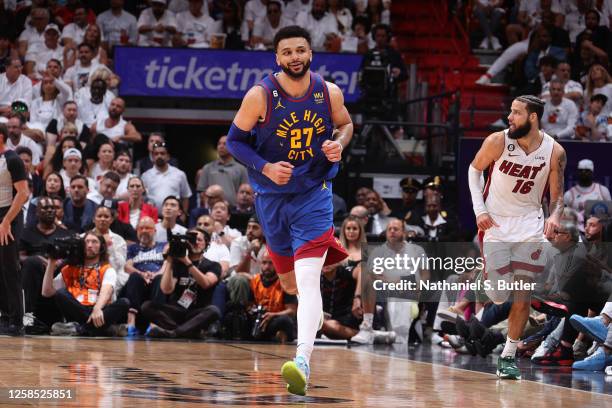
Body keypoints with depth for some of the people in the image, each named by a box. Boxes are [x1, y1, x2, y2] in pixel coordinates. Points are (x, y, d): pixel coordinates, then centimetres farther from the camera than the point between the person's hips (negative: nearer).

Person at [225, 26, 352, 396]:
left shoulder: (329, 93, -7)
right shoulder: (261, 95, -12)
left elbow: (345, 124, 13)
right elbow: (235, 140, -3)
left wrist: (339, 143, -10)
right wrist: (265, 167, -18)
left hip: (315, 194, -2)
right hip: (272, 197, 2)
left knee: (307, 281, -19)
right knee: (290, 284, 18)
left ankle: (303, 362, -28)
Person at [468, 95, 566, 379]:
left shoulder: (555, 152, -8)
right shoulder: (498, 141, -12)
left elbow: (556, 196, 3)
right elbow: (474, 169, 5)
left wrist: (554, 217, -19)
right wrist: (479, 209, -6)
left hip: (530, 226, 1)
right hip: (496, 225, -1)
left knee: (523, 295, -4)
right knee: (499, 296, -6)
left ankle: (508, 356, 8)